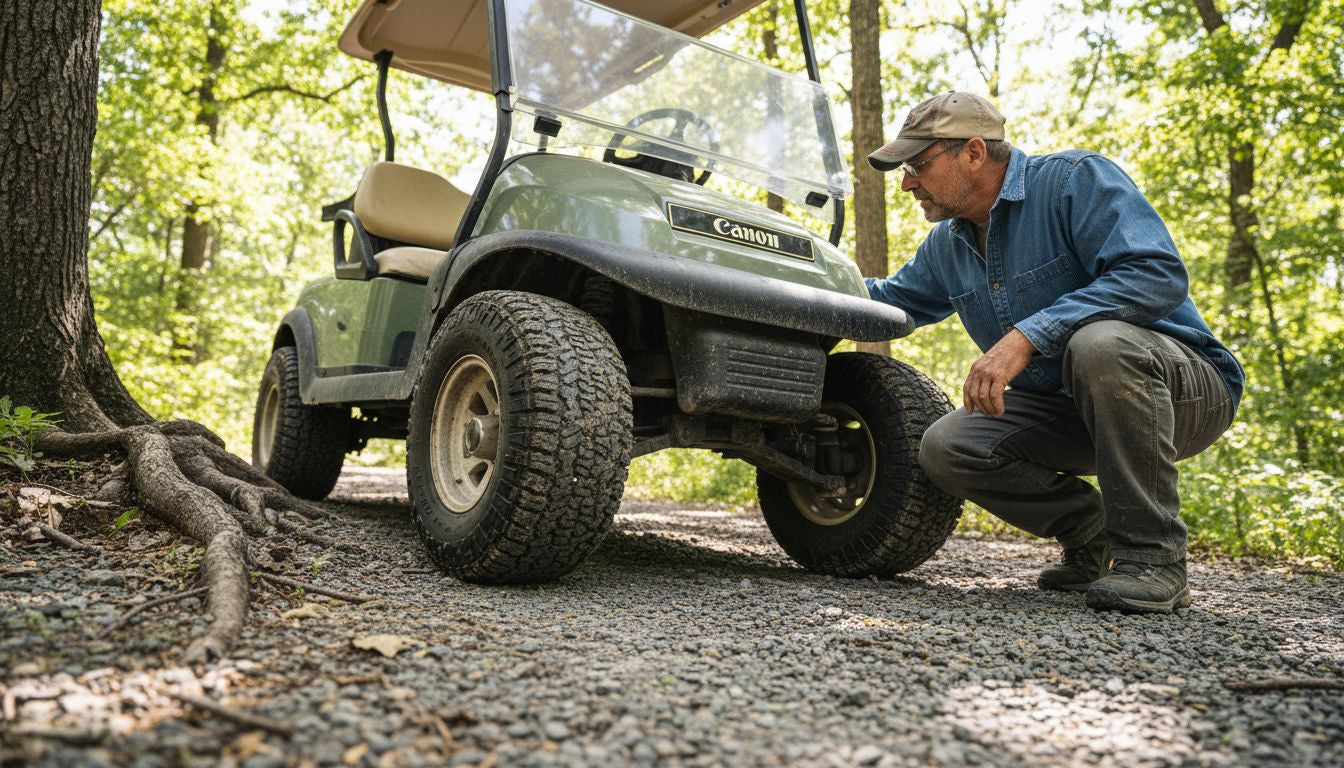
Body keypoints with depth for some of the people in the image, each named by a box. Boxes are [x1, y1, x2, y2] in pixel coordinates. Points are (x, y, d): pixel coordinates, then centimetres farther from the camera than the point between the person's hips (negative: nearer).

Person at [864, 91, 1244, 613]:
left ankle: (1152, 556, -24)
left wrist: (1029, 335, -36)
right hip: (1068, 411, 7)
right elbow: (893, 299, 24)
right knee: (945, 450, -14)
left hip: (1185, 387, -6)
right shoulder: (948, 243, 8)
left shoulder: (1073, 179, -15)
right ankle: (1094, 534, 5)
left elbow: (1160, 274, -29)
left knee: (1098, 343, -39)